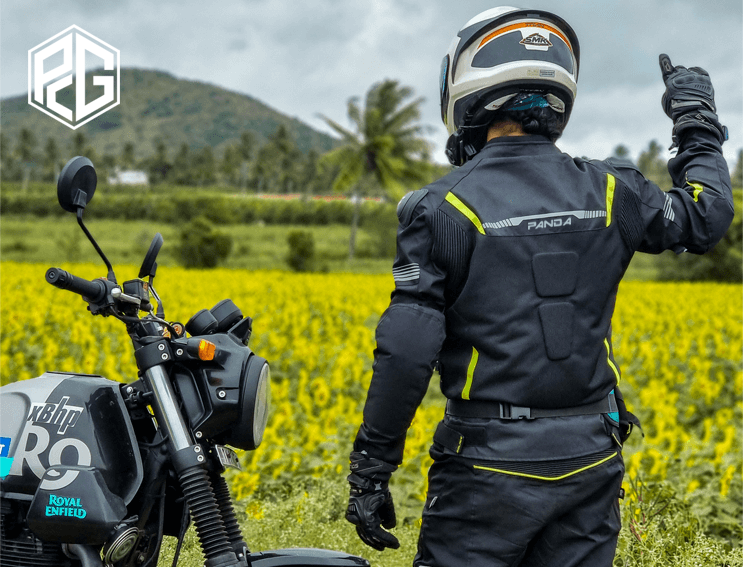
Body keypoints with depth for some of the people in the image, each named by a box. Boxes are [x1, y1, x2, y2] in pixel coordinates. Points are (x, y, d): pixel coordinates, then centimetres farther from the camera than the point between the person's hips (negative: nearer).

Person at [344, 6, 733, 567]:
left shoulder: (445, 208, -12)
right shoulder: (609, 192, 0)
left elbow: (407, 354, -15)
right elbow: (707, 218, 19)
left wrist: (371, 472, -6)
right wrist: (698, 124, 32)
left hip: (491, 463, -4)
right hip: (590, 459, 4)